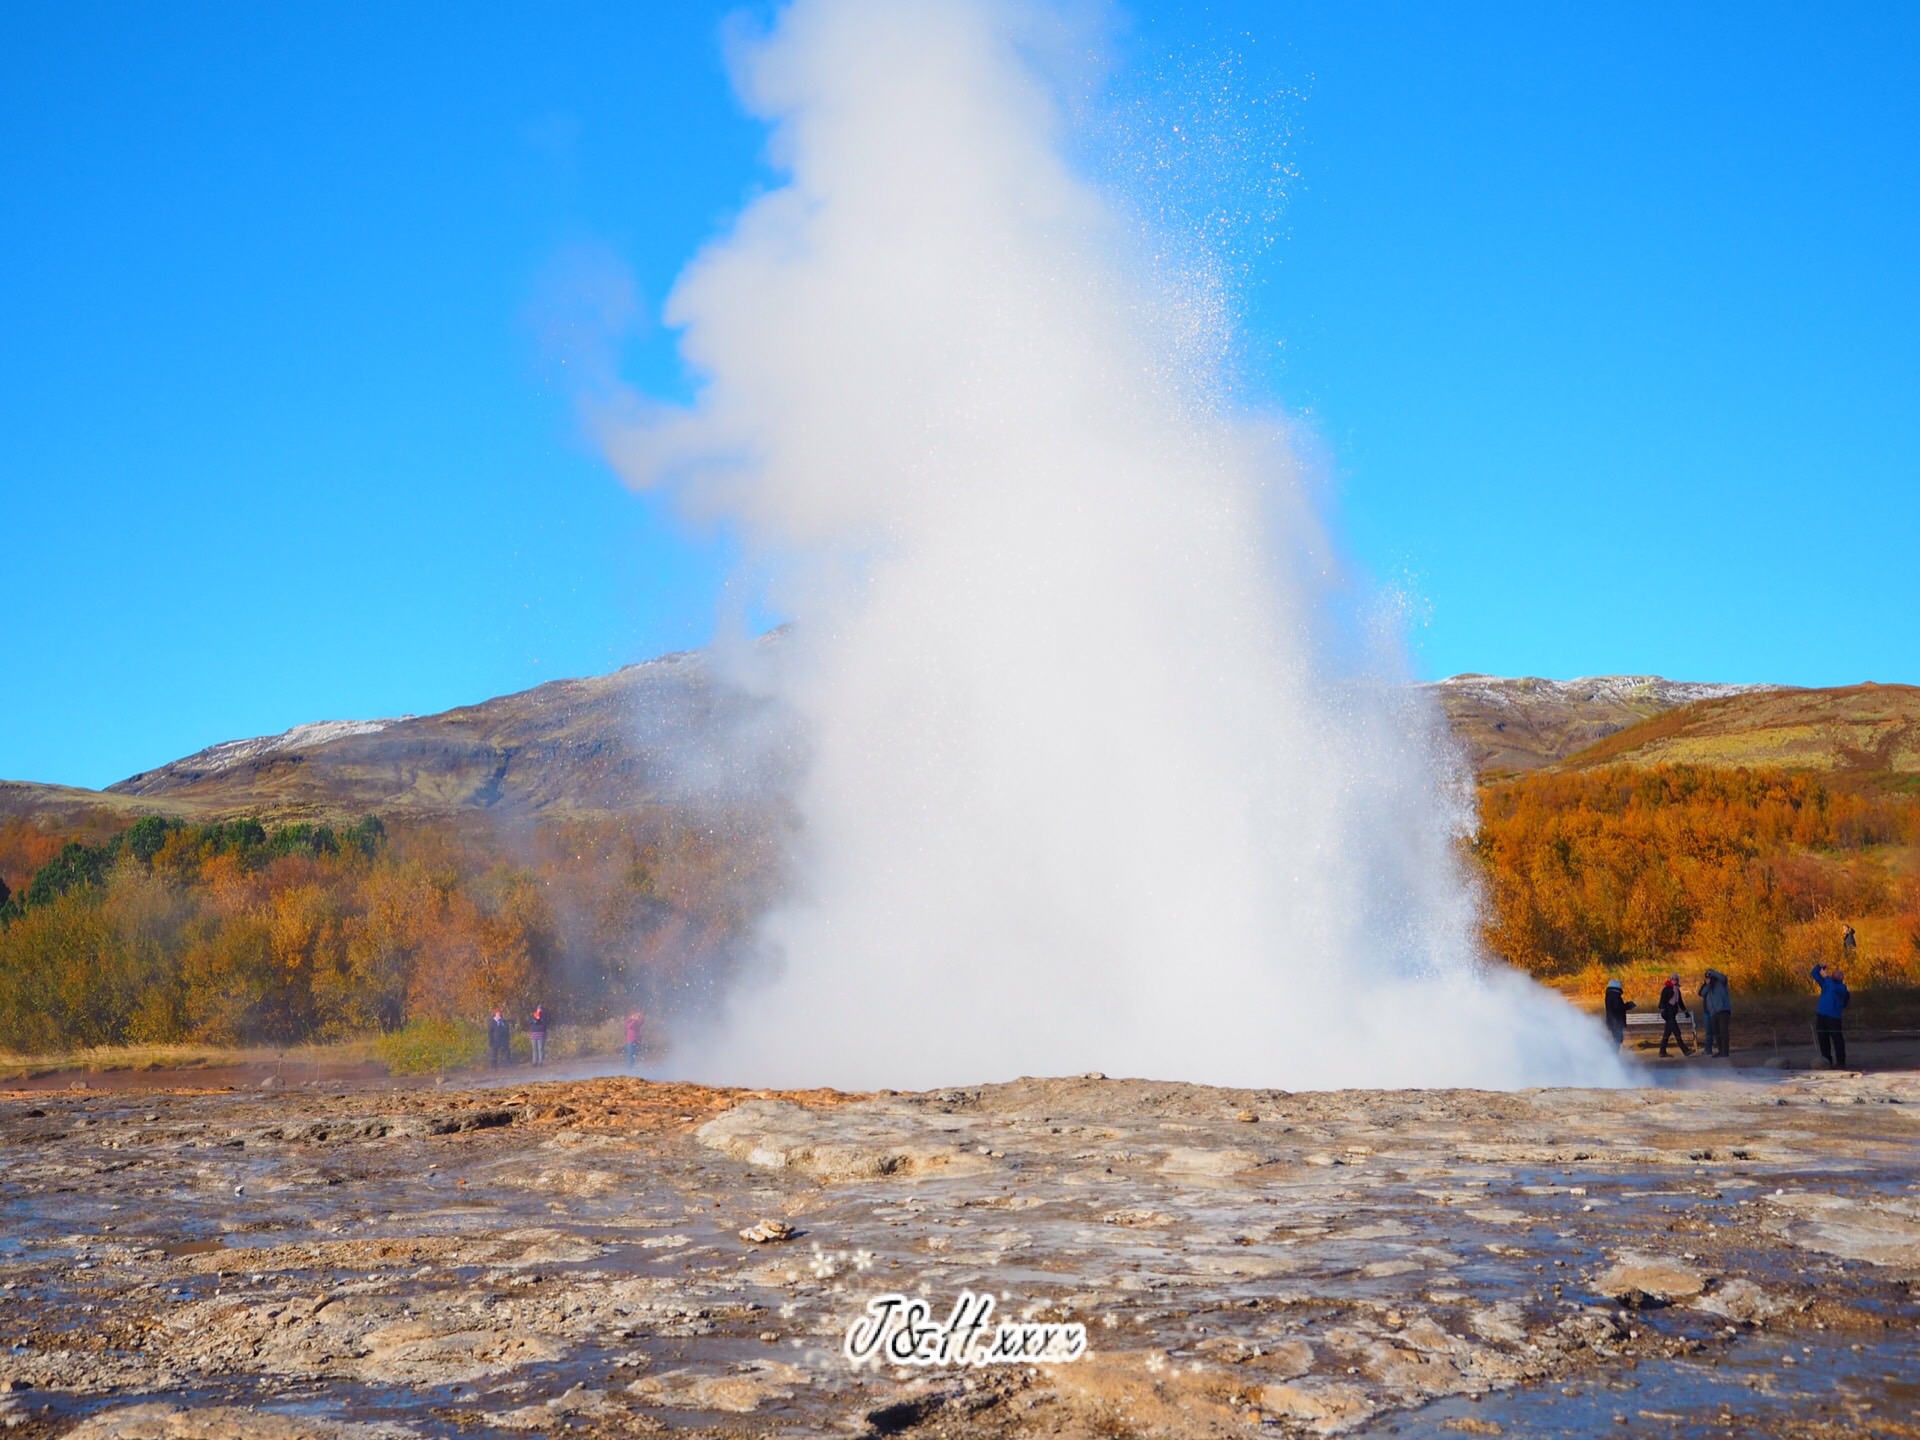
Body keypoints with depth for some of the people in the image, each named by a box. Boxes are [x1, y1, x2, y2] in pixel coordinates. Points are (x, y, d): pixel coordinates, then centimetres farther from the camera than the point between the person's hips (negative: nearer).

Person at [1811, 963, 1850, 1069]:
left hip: (1834, 1017, -6)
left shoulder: (1842, 987, 2)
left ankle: (1841, 1062, -2)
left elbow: (1834, 988, -20)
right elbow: (1814, 973, 17)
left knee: (1837, 1040, -5)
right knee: (1823, 1040, 7)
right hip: (1821, 1016, 6)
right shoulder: (1826, 983, 19)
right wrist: (1820, 966, -1)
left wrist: (1826, 977, -14)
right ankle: (1827, 1062, 14)